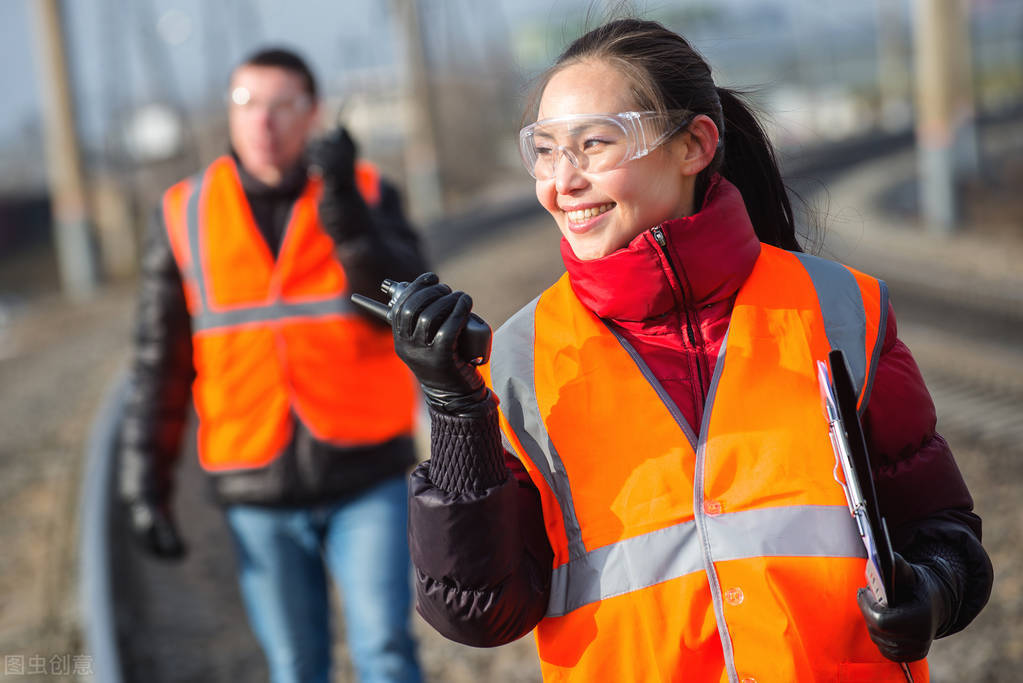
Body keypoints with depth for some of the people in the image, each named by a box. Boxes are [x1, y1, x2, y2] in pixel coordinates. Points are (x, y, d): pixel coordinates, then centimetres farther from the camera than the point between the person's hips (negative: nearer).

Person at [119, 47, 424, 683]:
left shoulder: (367, 194, -2)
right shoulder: (185, 216, 0)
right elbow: (161, 360, 4)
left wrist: (345, 212, -31)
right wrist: (146, 481, 3)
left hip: (366, 474, -1)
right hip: (259, 490, 1)